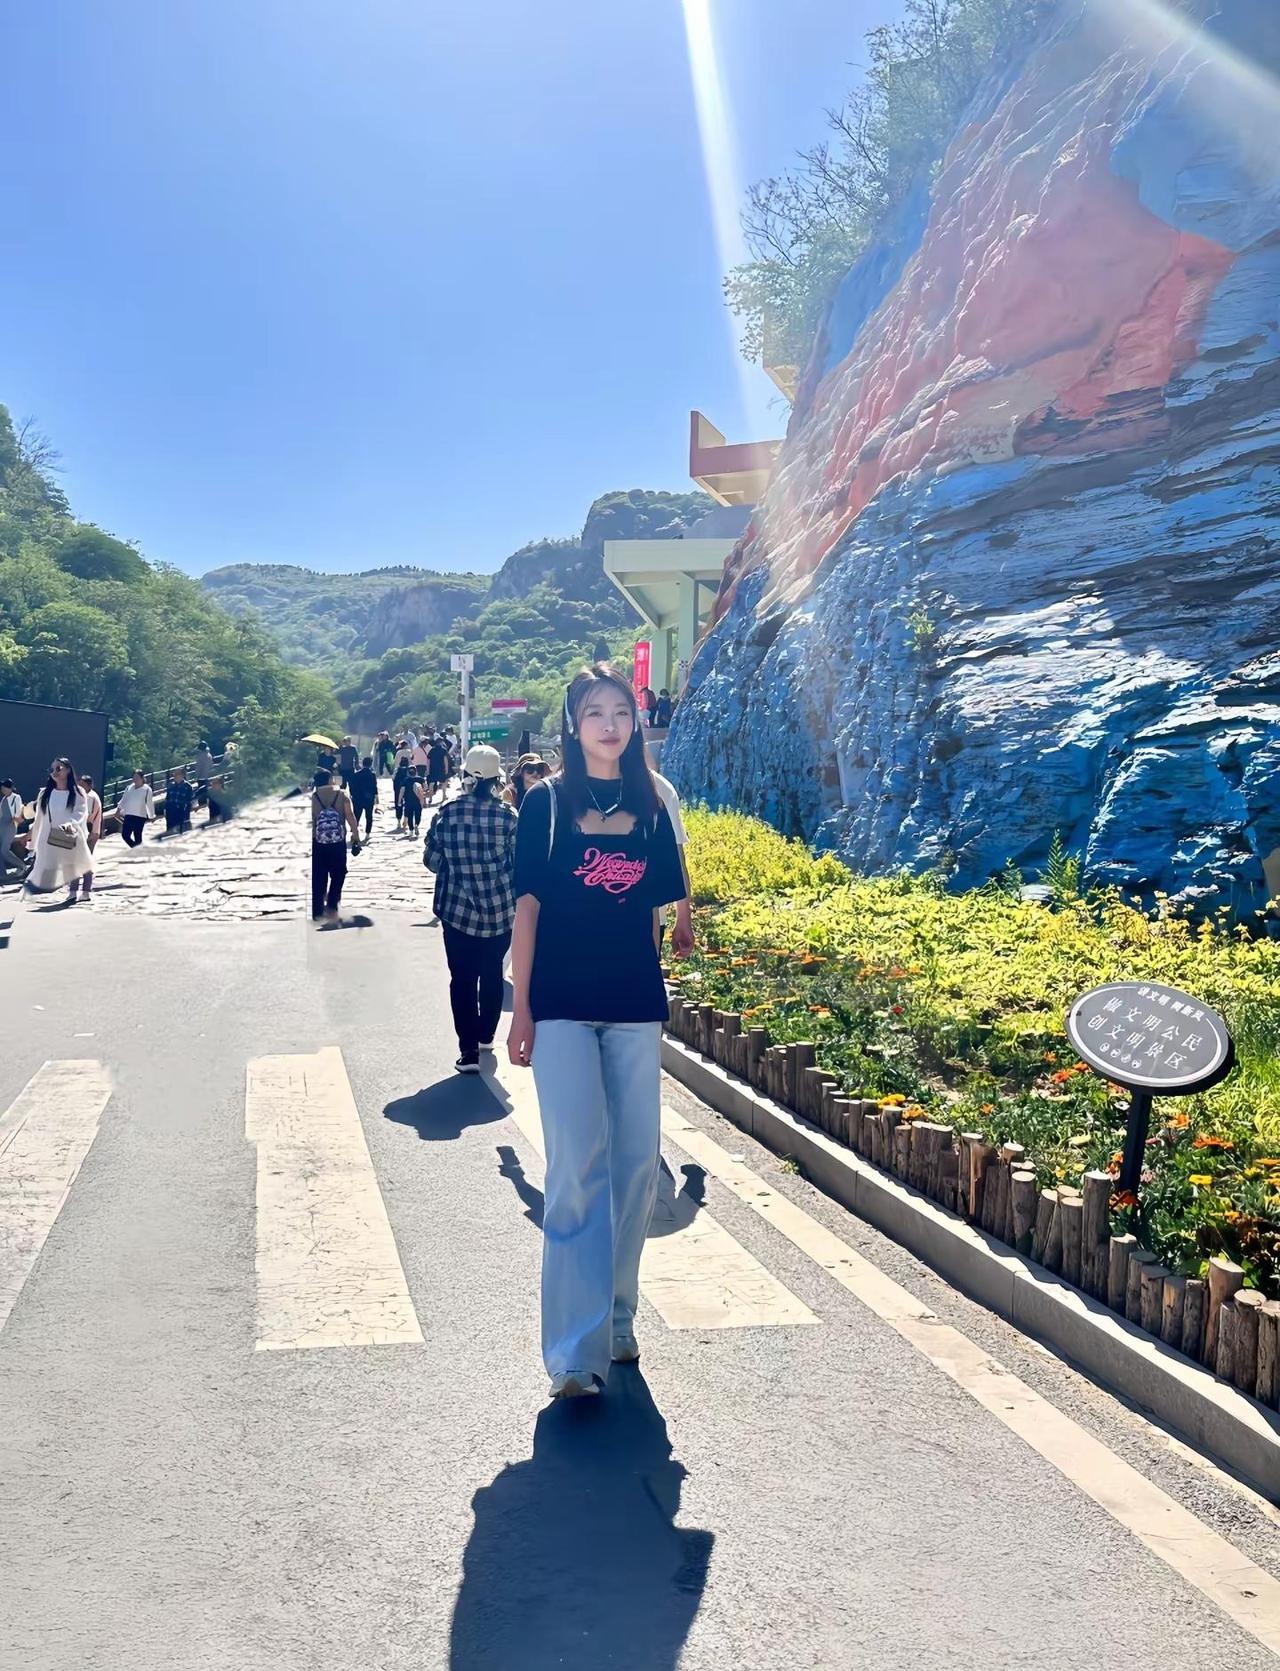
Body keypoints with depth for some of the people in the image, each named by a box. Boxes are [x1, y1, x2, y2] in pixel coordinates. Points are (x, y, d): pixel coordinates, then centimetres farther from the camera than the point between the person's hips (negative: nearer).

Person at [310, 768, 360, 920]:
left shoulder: (313, 797, -1)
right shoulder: (341, 795, -3)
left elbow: (310, 821, -2)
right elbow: (350, 817, -7)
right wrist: (356, 837, -1)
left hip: (318, 844, 1)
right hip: (338, 843, -1)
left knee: (318, 879, 8)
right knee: (338, 876, 15)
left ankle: (317, 912, 8)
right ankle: (331, 907, 7)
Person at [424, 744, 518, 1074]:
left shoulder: (447, 813, -7)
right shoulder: (507, 815, -10)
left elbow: (431, 859, -1)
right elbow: (520, 863, -6)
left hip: (457, 910, -1)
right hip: (500, 910, 1)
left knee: (462, 979, 6)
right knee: (492, 974, 20)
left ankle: (469, 1050, 1)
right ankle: (486, 1035, 34)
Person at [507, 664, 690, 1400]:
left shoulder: (651, 806, 9)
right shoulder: (546, 802, 1)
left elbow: (660, 908, 11)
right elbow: (527, 906, 0)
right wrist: (520, 1008, -3)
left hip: (635, 1004, 3)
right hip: (563, 1004, -3)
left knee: (637, 1164, 7)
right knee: (579, 1165, -10)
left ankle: (617, 1317, 25)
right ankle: (577, 1351, -6)